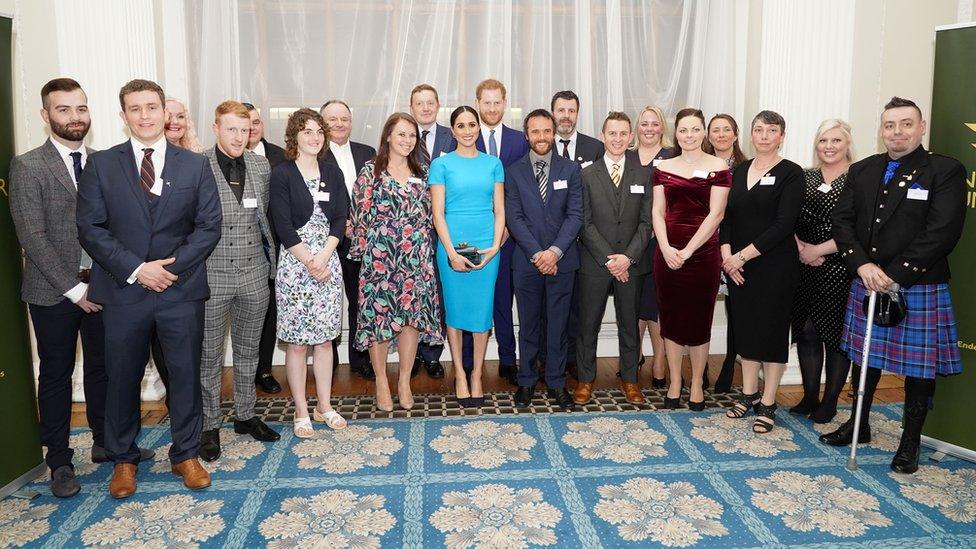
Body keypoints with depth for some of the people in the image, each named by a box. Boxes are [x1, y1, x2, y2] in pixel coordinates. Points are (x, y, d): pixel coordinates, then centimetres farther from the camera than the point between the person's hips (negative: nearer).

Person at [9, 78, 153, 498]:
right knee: (56, 375, 8)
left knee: (103, 368, 14)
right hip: (54, 291, -3)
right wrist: (74, 288, -14)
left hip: (102, 287, 4)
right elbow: (32, 237, -11)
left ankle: (106, 443, 30)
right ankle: (59, 462, 20)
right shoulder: (28, 167, -6)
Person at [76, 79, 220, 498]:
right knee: (122, 378, 11)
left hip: (182, 290, 0)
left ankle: (185, 455, 26)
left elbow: (209, 226, 0)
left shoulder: (195, 165, 4)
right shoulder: (101, 165, 3)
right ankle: (123, 459, 30)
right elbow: (91, 229, -2)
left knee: (186, 375, 8)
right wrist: (136, 269, -13)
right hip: (123, 291, 0)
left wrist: (173, 267, -11)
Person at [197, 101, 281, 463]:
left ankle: (245, 415, 31)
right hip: (211, 274, -4)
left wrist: (268, 253, 11)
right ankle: (209, 425, 22)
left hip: (254, 273, 4)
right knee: (209, 355, 8)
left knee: (248, 350, 16)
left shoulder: (261, 166, 5)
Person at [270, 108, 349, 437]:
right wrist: (310, 262, -13)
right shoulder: (282, 174, -4)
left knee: (324, 337, 10)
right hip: (294, 263, -4)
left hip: (327, 261, 4)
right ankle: (301, 412, 14)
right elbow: (283, 226, -9)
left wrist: (324, 258, -10)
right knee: (297, 341, 2)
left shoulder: (332, 173, 9)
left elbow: (340, 219, 3)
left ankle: (324, 406, 22)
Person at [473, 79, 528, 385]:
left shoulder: (520, 141, 8)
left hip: (507, 232, 1)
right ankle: (468, 363, 13)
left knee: (504, 298, 7)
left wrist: (508, 225, -5)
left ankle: (507, 361, 18)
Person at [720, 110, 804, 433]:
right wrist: (727, 255, -7)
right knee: (745, 328, 11)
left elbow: (784, 224, -14)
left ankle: (767, 404, 15)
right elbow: (727, 216, 7)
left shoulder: (791, 174, -6)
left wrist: (743, 255, -17)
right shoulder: (740, 171, 10)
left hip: (775, 266, -5)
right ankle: (749, 394, 26)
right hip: (737, 265, 5)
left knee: (772, 330, 4)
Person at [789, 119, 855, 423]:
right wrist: (800, 247, -8)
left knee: (836, 332, 4)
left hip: (840, 269, -4)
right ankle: (809, 397, 22)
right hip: (804, 267, 4)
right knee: (806, 331, 8)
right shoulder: (805, 177, 10)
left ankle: (830, 401, 18)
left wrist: (819, 249, -13)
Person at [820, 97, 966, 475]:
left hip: (920, 288, -4)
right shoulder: (862, 171, 8)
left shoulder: (946, 171, -6)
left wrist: (894, 274, -19)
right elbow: (842, 220, 2)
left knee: (919, 367, 5)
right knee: (864, 358, 15)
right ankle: (859, 426, 33)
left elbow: (942, 232, -15)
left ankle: (910, 442, 22)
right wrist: (863, 265, -13)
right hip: (866, 284, 4)